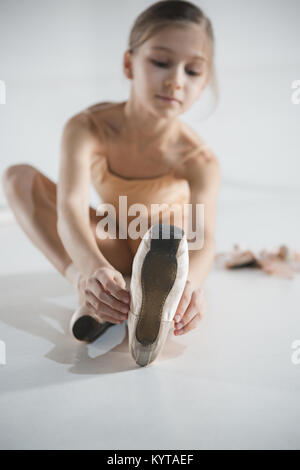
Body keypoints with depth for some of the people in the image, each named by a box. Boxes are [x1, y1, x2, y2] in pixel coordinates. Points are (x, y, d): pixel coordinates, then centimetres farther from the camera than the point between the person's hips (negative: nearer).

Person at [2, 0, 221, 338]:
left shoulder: (198, 160, -27)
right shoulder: (87, 128, -26)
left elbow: (203, 237, -41)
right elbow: (70, 206, -41)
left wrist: (188, 280, -66)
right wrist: (90, 268, -63)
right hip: (110, 252, 1)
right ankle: (82, 283, -35)